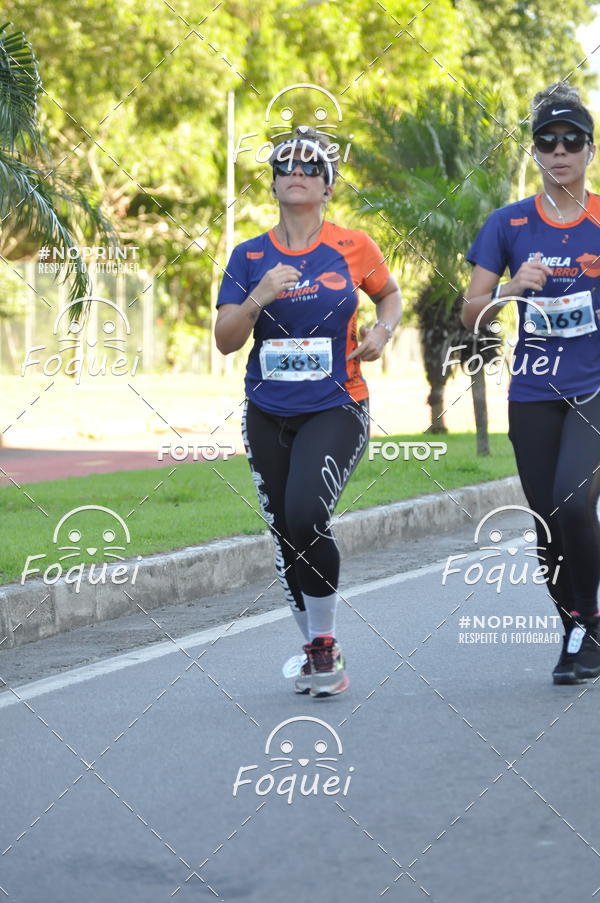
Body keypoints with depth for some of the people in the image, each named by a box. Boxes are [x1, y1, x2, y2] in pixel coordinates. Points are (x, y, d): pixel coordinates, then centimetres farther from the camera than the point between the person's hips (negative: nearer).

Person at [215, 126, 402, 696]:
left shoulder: (353, 247, 0)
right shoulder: (249, 257, 3)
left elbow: (389, 294, 19)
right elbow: (225, 341, -2)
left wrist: (382, 330, -2)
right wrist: (259, 296, -18)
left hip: (336, 409, -3)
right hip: (267, 416, 3)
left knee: (305, 515, -24)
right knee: (285, 538, 7)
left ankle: (326, 644, -6)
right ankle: (316, 655, 23)